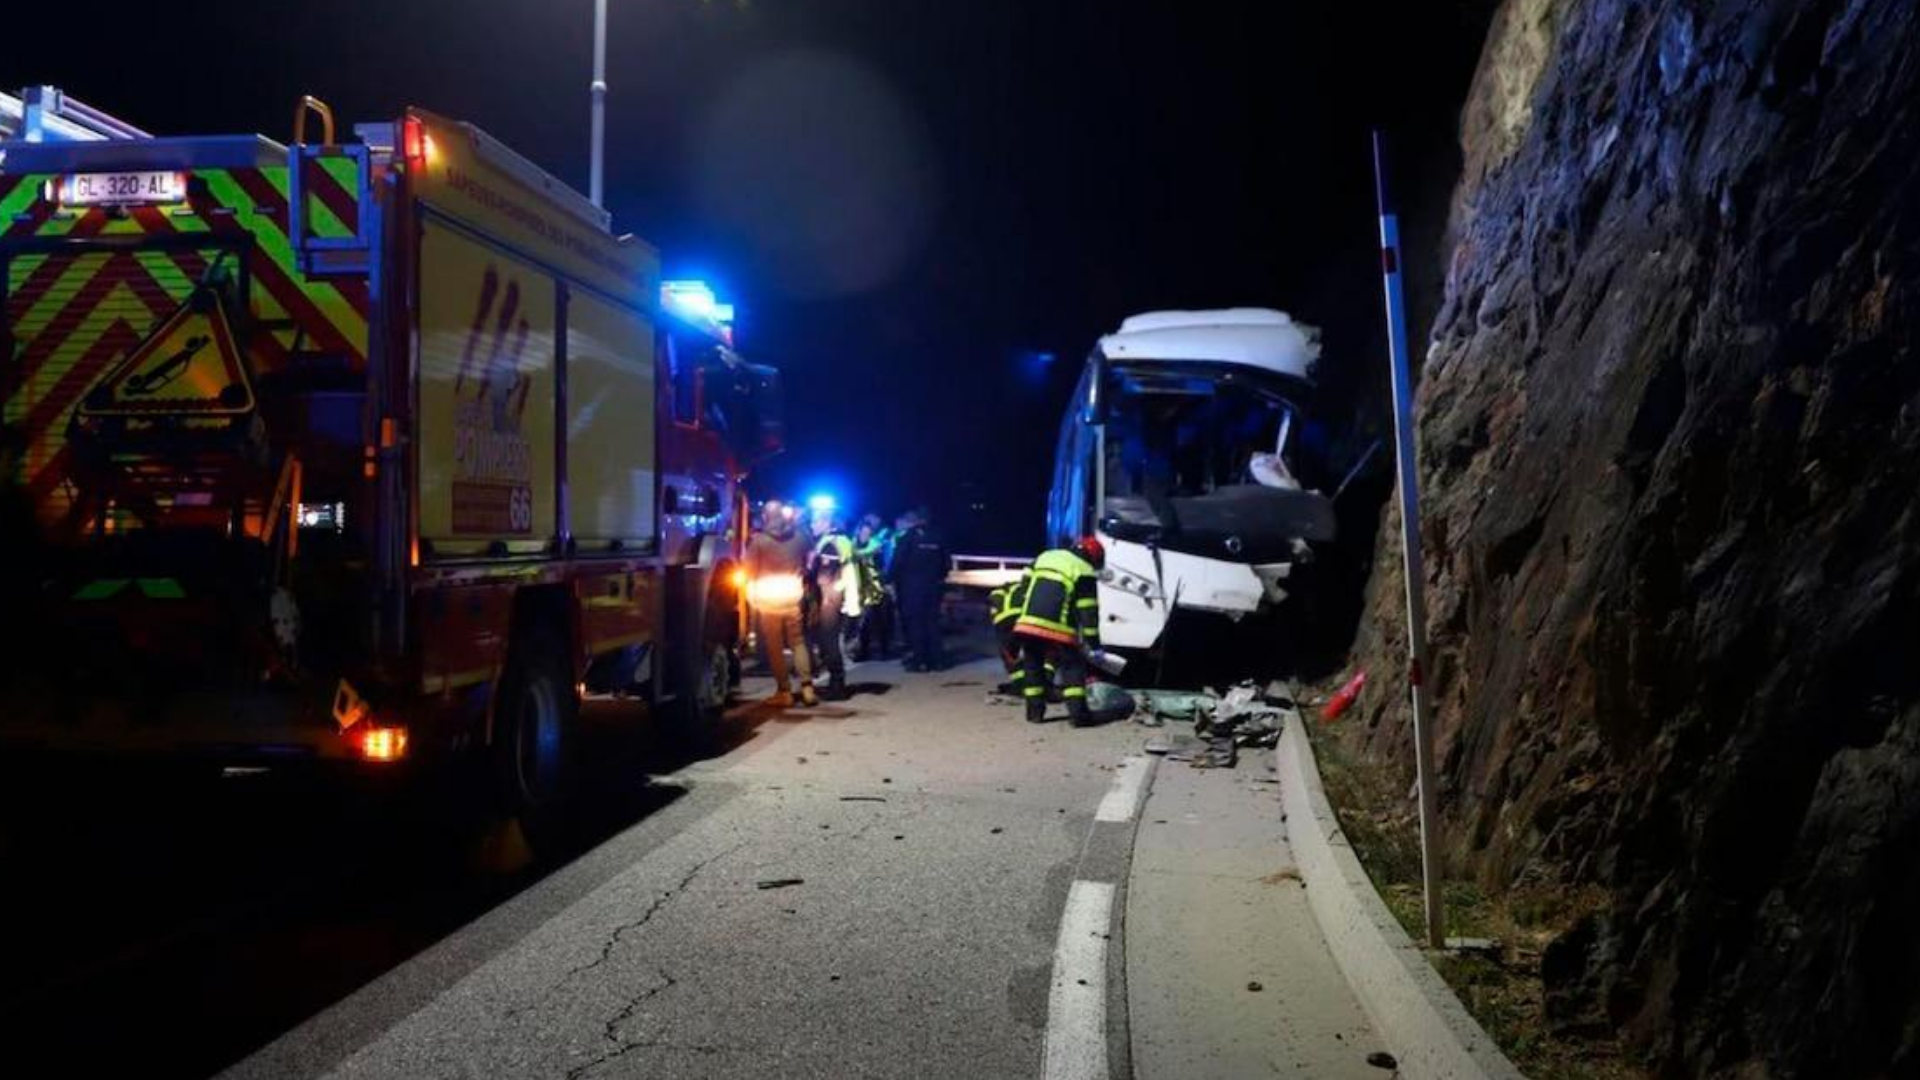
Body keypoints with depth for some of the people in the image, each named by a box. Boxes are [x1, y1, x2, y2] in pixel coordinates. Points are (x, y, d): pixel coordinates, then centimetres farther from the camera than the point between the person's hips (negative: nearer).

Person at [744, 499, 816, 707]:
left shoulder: (758, 540, -7)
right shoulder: (799, 536, 3)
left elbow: (751, 572, -1)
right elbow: (805, 565, 12)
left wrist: (752, 597, 11)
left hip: (768, 599, -3)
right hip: (793, 597, 3)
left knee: (775, 647, 4)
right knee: (798, 642, 11)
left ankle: (784, 691, 5)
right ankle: (807, 687, 4)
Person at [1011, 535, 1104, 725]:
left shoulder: (1044, 557, 21)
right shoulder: (1084, 572, 3)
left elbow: (1024, 587, 21)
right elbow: (1088, 612, 0)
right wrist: (1094, 644, 3)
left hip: (1027, 624, 5)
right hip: (1056, 629, -4)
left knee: (1033, 666, 20)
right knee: (1073, 668, 6)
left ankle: (1035, 711, 19)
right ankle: (1078, 713, -4)